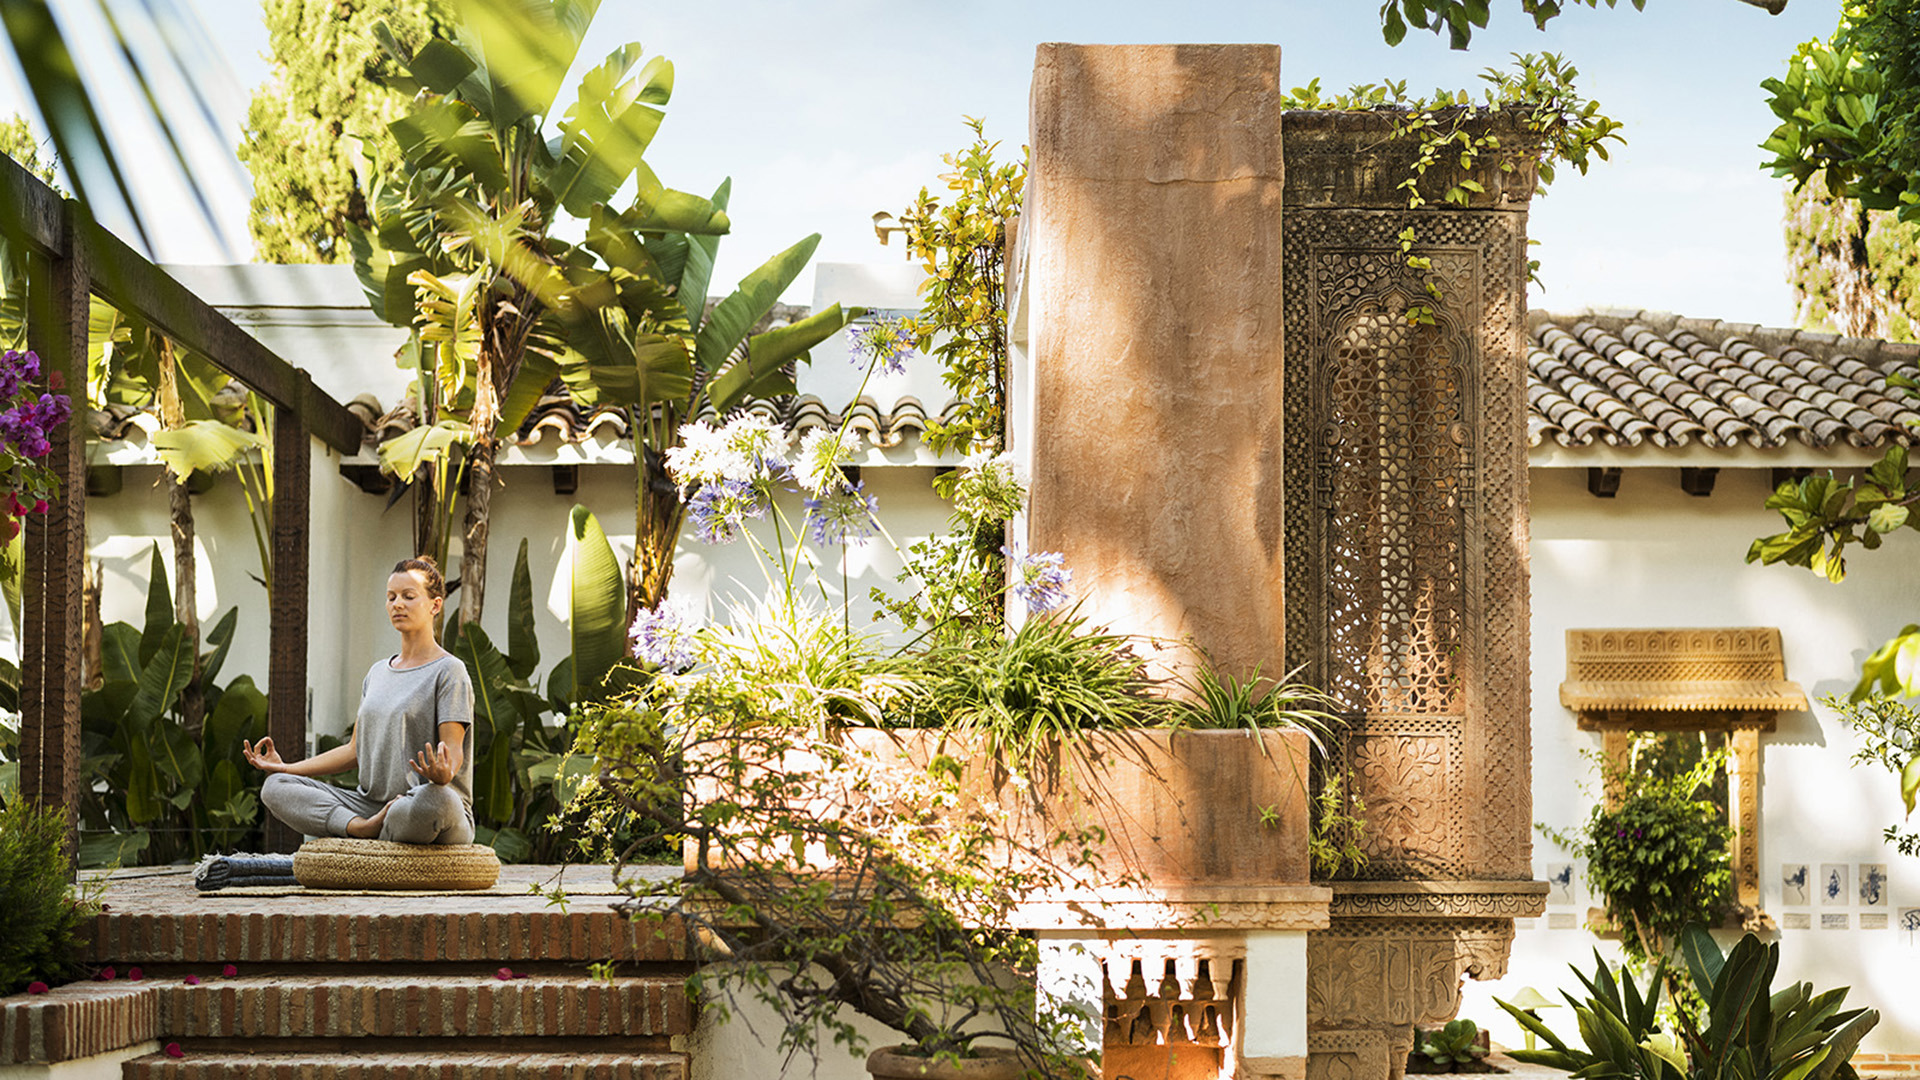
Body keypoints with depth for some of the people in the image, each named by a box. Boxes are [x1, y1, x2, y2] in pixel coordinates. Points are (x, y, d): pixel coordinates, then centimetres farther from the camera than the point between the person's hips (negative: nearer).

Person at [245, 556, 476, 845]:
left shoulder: (449, 671, -2)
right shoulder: (378, 673, 21)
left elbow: (453, 751, -12)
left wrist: (442, 774, -37)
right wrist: (286, 767, 14)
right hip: (372, 806, 7)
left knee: (436, 800, -44)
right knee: (276, 788, -9)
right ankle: (365, 827, -26)